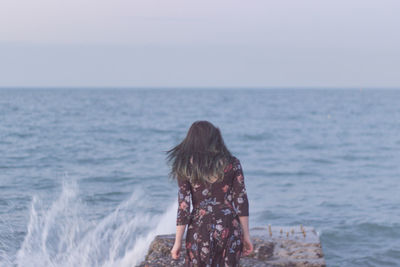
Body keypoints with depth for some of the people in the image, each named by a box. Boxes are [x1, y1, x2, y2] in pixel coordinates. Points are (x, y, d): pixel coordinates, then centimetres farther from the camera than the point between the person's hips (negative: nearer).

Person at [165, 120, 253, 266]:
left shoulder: (185, 168, -2)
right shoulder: (232, 164, 0)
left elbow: (183, 206, -4)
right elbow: (241, 201, 0)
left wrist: (178, 242, 1)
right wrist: (246, 235, 7)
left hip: (200, 231, -1)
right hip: (229, 230, 1)